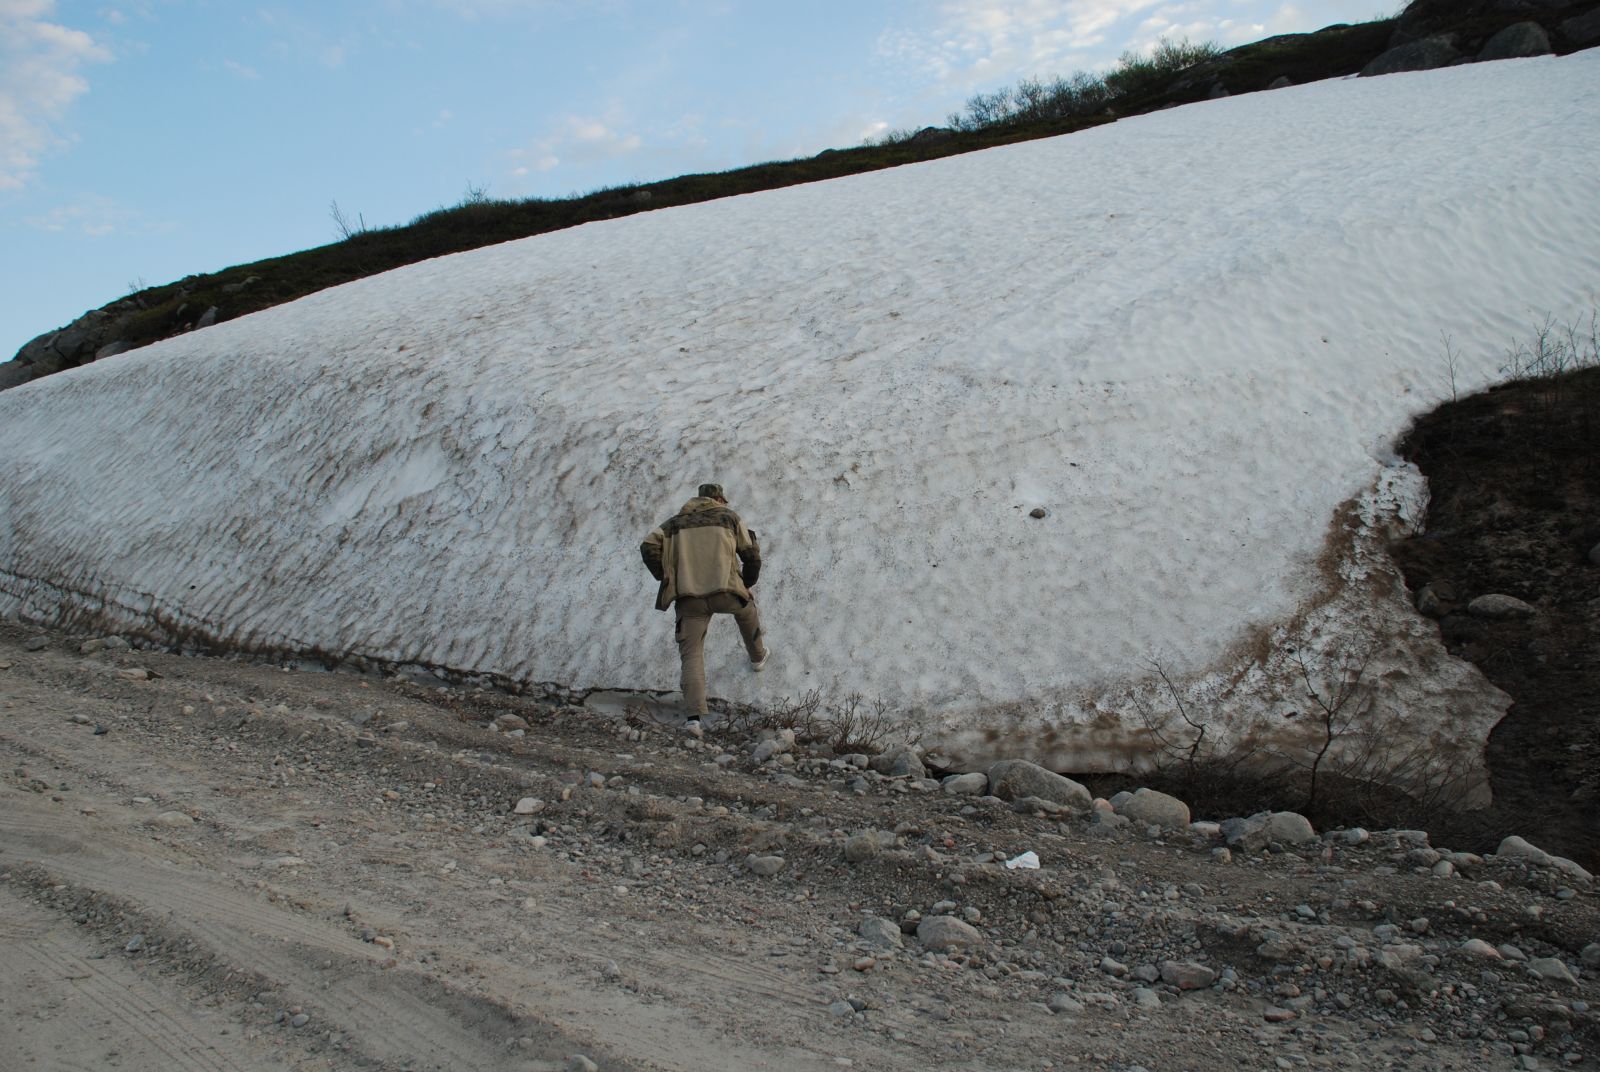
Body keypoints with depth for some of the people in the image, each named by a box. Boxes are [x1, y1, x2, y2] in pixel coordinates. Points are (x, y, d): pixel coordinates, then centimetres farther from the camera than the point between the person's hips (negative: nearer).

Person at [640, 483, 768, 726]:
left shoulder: (676, 521, 19)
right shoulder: (729, 517, 15)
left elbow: (649, 546, 2)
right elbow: (751, 554, 12)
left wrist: (665, 578, 11)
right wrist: (747, 582, 29)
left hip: (689, 597, 1)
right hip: (725, 590, -1)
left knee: (691, 654, 5)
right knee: (746, 611, 34)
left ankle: (694, 716, -8)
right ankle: (757, 657, 53)